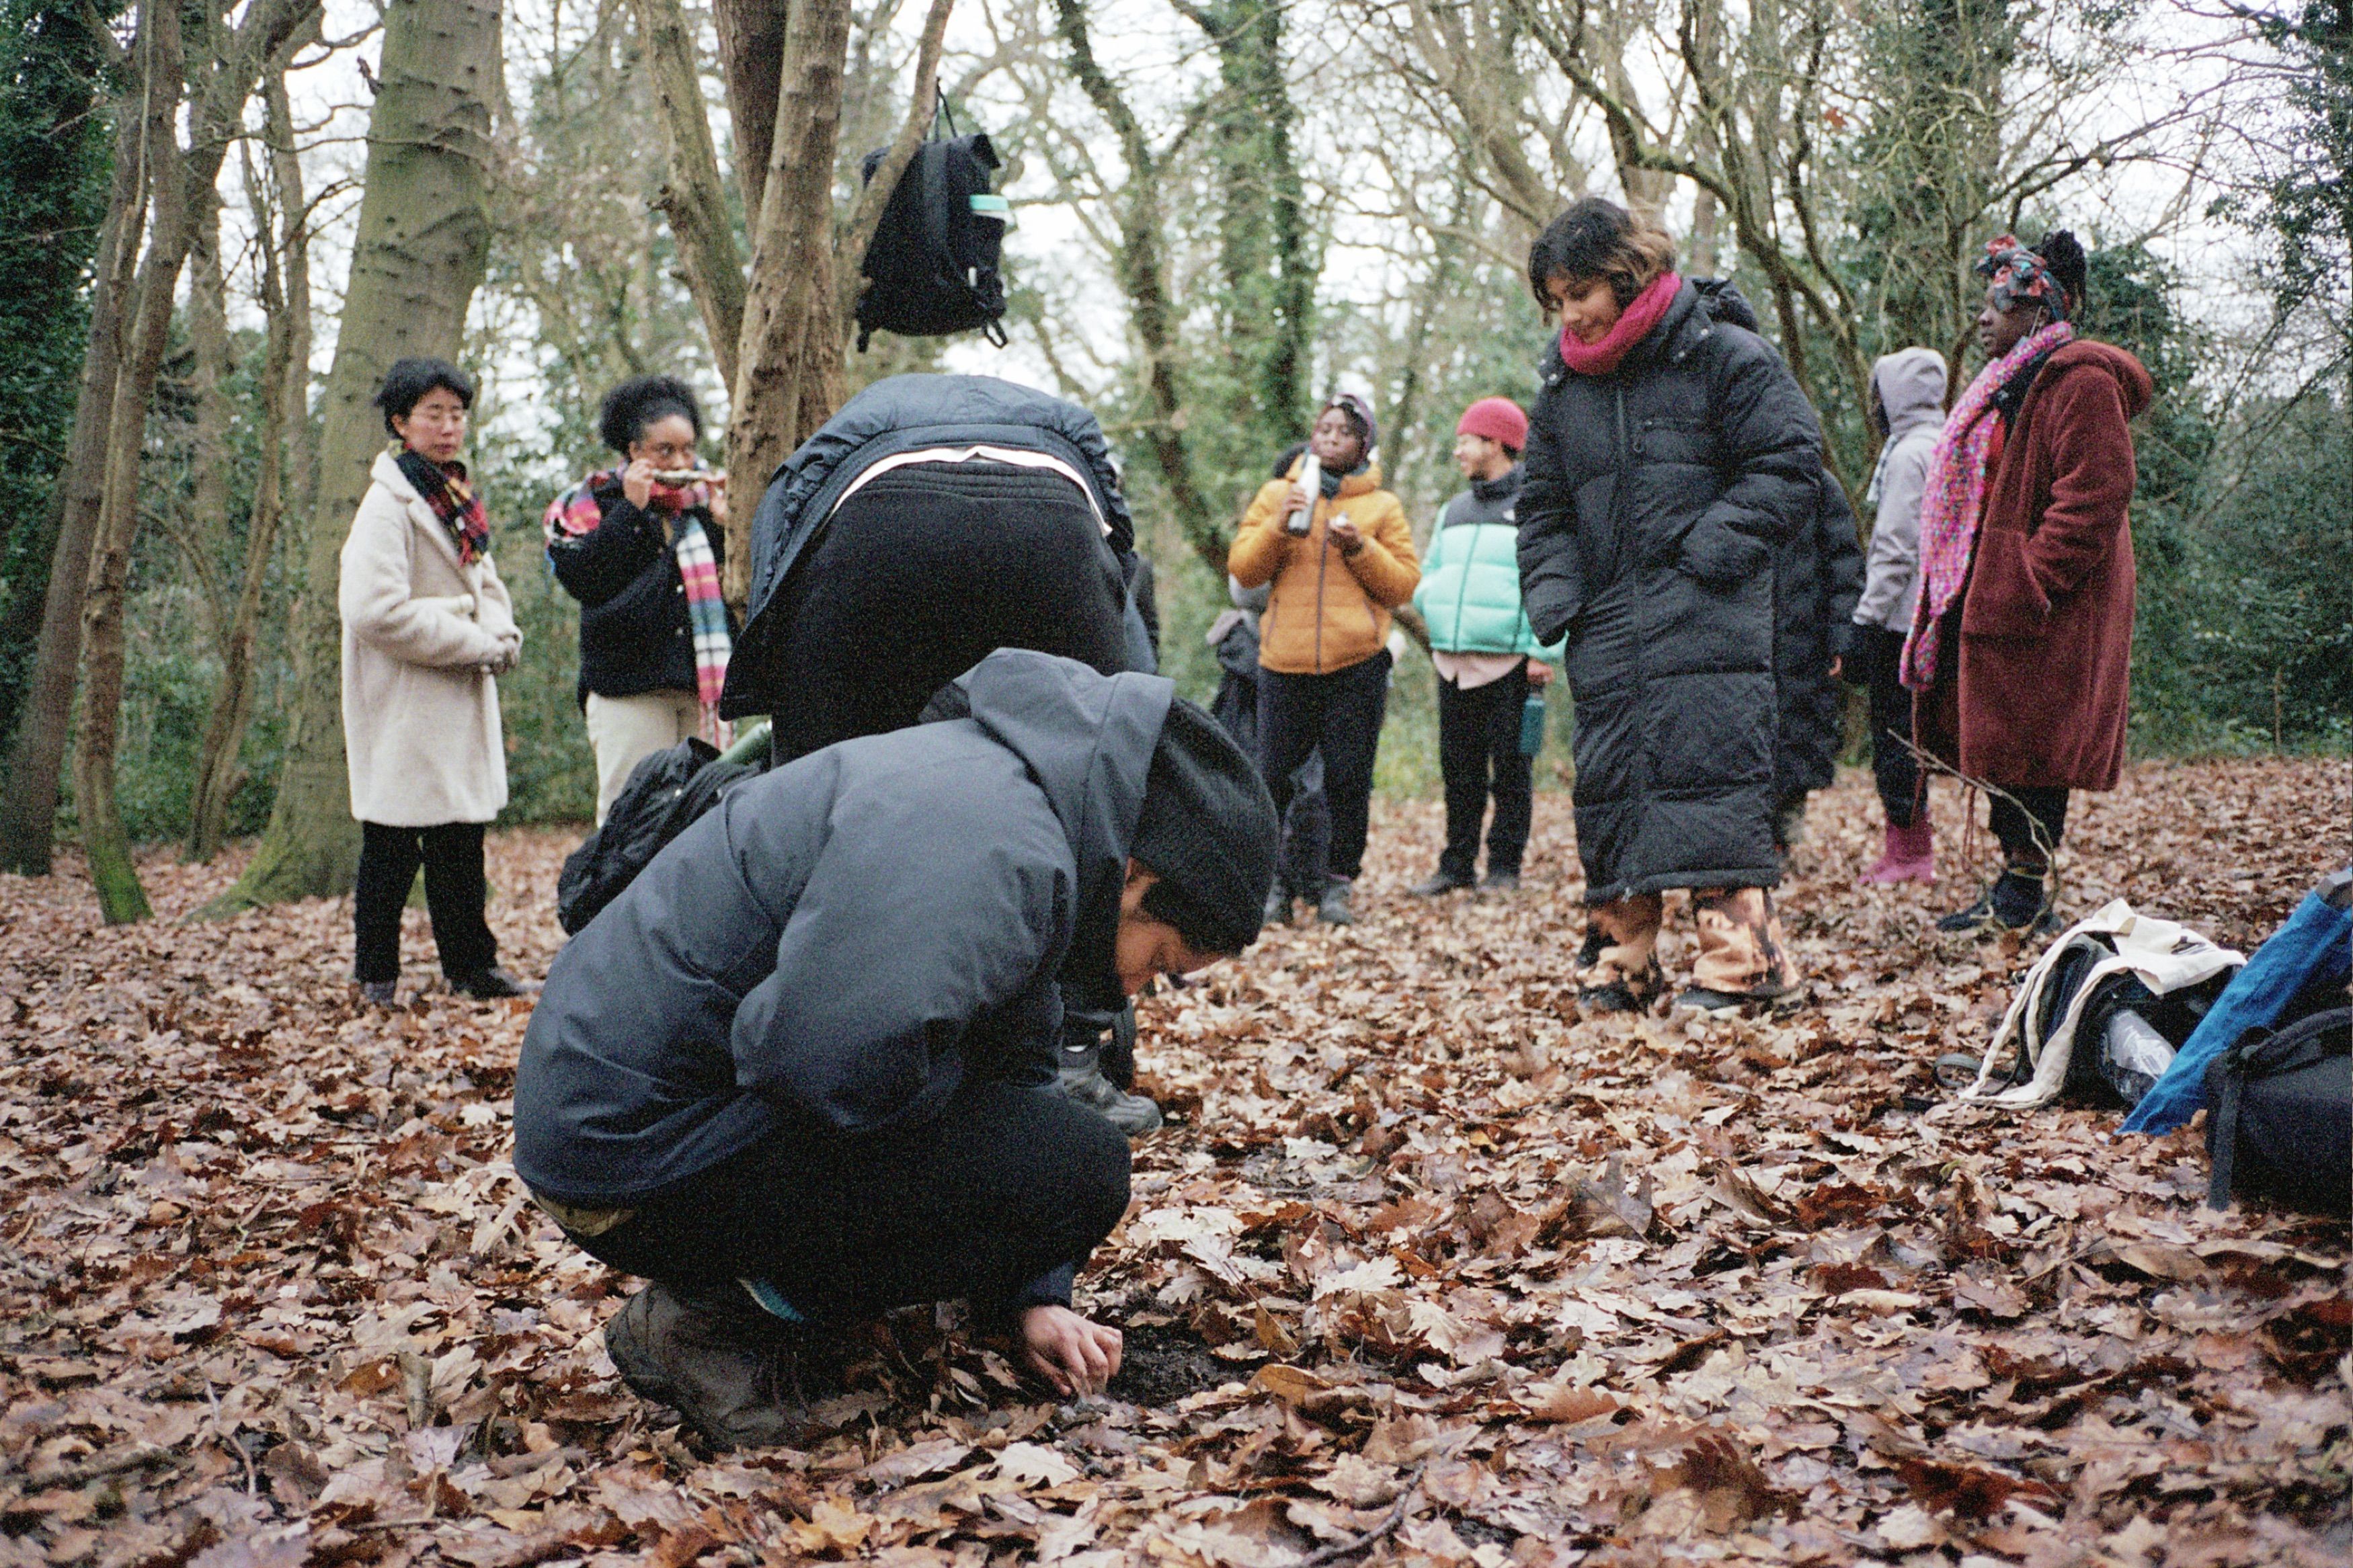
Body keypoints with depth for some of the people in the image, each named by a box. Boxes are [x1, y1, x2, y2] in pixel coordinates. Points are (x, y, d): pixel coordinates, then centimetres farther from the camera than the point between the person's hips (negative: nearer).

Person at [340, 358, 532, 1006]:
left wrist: (501, 636, -3)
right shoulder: (388, 504, -13)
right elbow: (375, 611, -22)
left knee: (462, 836, 12)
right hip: (404, 705, -8)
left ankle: (471, 964, 19)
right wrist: (472, 644, -17)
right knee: (393, 842, 0)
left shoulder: (457, 499, 15)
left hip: (461, 698, 8)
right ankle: (378, 972, 10)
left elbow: (485, 583, 20)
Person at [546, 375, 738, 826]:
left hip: (705, 683, 3)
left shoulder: (707, 495, 14)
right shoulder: (597, 501, 4)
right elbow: (580, 578, -13)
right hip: (628, 686, -3)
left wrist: (724, 524, -4)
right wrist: (631, 509, -13)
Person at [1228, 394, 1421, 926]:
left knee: (1349, 780, -1)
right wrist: (1278, 525, -9)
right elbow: (1242, 569, 6)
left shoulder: (1382, 506, 11)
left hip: (1357, 666, 0)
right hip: (1285, 662, 1)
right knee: (1273, 777, 0)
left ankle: (1337, 885, 10)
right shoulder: (1276, 494, 12)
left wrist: (1362, 549, -9)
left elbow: (1404, 584, 6)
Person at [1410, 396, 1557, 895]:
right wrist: (1433, 606, 4)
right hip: (1451, 662, 6)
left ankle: (1504, 867, 6)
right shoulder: (1453, 511, 19)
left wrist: (1543, 652, -16)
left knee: (1510, 769, -1)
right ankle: (1457, 864, 15)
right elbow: (1428, 574, 27)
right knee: (1458, 769, 9)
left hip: (1509, 663, -6)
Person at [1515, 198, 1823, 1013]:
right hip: (1606, 631, 6)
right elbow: (1545, 510, 21)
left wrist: (1708, 549, -13)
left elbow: (1791, 469, -4)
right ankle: (1626, 960, 13)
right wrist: (1552, 597, 4)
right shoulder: (1562, 390, 15)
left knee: (1710, 773, -11)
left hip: (1705, 621, -5)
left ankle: (1737, 957, -4)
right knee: (1608, 785, 4)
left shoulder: (1725, 358, -1)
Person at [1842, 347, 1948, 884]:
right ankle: (1915, 852, 15)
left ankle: (1906, 853, -2)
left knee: (1893, 732, -4)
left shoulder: (1909, 454, -11)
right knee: (1907, 733, 12)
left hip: (1905, 618, -9)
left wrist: (1864, 622, -17)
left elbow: (1895, 549, -17)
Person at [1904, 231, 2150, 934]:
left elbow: (2095, 494, -21)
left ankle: (2026, 896, -3)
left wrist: (2026, 584, -23)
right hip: (1996, 598, 10)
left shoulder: (2081, 381, -12)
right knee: (2000, 744, 11)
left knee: (2025, 747, -8)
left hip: (2044, 610, -10)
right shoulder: (2013, 382, 21)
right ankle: (2016, 883, 17)